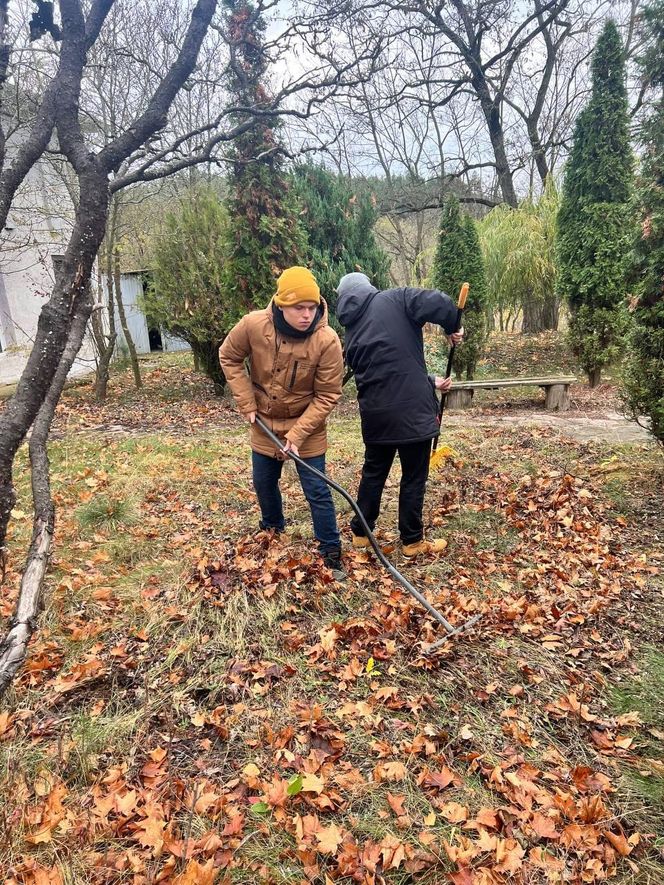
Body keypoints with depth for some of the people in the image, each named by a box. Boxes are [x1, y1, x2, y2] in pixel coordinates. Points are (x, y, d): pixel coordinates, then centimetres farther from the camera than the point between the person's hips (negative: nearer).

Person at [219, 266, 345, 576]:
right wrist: (246, 402, -6)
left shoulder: (327, 341, -27)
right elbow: (229, 357, -2)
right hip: (264, 423, 4)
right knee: (264, 483, 20)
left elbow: (327, 396, -19)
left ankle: (331, 552, 18)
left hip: (306, 426, -3)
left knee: (317, 492, 1)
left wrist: (298, 433, -23)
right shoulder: (253, 325, -21)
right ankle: (272, 531, 47)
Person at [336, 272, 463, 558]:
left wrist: (430, 382, 26)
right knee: (414, 476, 9)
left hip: (374, 412, 5)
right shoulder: (394, 299, -1)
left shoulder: (352, 334, 15)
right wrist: (452, 328, 3)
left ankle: (360, 533, 31)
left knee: (374, 471, 21)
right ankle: (412, 541, 22)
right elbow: (440, 303, -17)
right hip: (412, 409, -5)